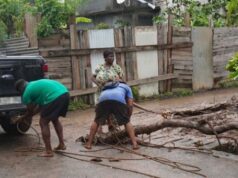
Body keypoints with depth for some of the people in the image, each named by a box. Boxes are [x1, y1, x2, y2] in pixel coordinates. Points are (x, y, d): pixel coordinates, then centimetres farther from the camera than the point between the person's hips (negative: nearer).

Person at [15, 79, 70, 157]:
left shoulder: (26, 93, 11)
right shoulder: (36, 84, 34)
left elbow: (30, 112, 20)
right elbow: (41, 105, 38)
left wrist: (22, 118, 39)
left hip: (54, 97, -8)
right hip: (65, 93, 8)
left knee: (43, 123, 8)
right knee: (55, 119, 29)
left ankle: (48, 151, 10)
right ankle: (62, 144, 32)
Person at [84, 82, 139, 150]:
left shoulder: (108, 86, 48)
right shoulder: (127, 87, 39)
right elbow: (130, 105, 25)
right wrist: (128, 117, 37)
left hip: (103, 99, 2)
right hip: (118, 99, -2)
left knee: (96, 121, 22)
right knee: (127, 122, 15)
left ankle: (89, 143, 21)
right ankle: (134, 144, 5)